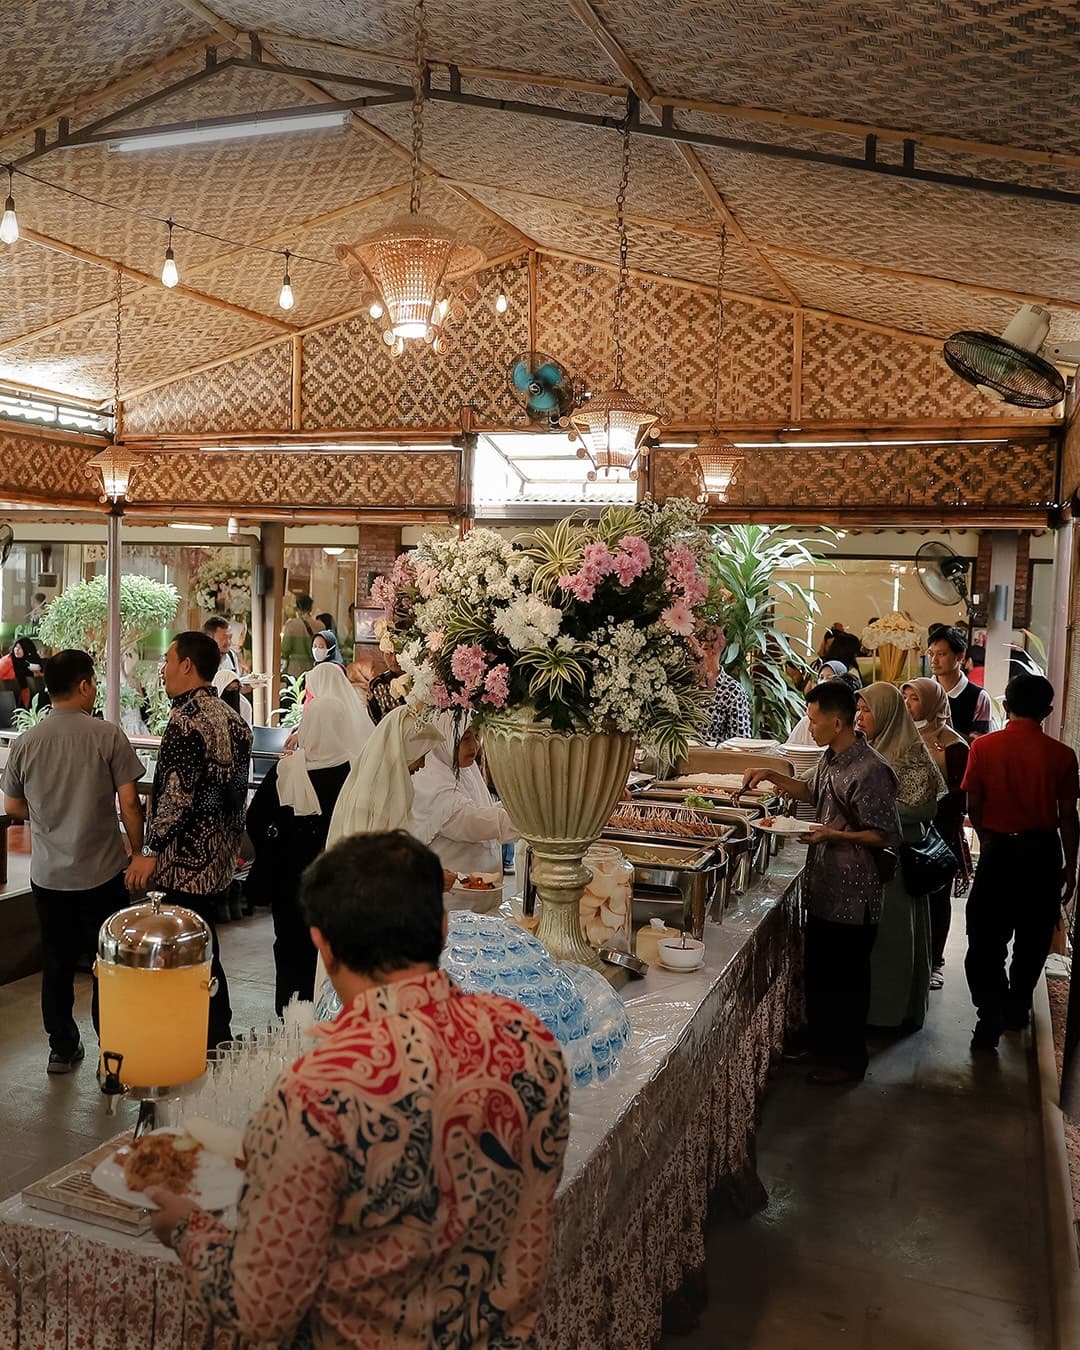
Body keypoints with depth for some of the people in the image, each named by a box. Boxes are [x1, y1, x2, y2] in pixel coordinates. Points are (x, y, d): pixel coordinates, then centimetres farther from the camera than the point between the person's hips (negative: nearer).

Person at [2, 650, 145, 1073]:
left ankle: (62, 1050, 27)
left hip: (48, 875, 3)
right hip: (102, 871, -3)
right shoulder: (107, 735, -12)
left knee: (57, 964, 15)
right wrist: (138, 851, 2)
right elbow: (129, 802, -12)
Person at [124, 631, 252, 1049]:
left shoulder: (186, 721, -17)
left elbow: (177, 796, -22)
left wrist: (150, 851, -13)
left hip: (186, 863, -9)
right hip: (221, 859, 9)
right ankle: (220, 1040, 27)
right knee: (206, 956, 18)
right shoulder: (233, 719, 10)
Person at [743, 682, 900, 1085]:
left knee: (847, 979, 6)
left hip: (853, 896, -9)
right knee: (818, 972, 21)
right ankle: (819, 1042, 38)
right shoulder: (831, 758, 6)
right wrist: (771, 776, 14)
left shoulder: (869, 771, -23)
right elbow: (812, 792, 25)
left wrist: (835, 835, -25)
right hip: (823, 887, 9)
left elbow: (887, 835, -20)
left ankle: (848, 1060, 22)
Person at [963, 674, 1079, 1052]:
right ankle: (1017, 1008, 29)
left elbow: (973, 805, -2)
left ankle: (991, 1013, -6)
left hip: (998, 850, -1)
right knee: (1033, 937, 17)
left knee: (987, 939, 5)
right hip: (1043, 851, 1)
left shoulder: (984, 747, -7)